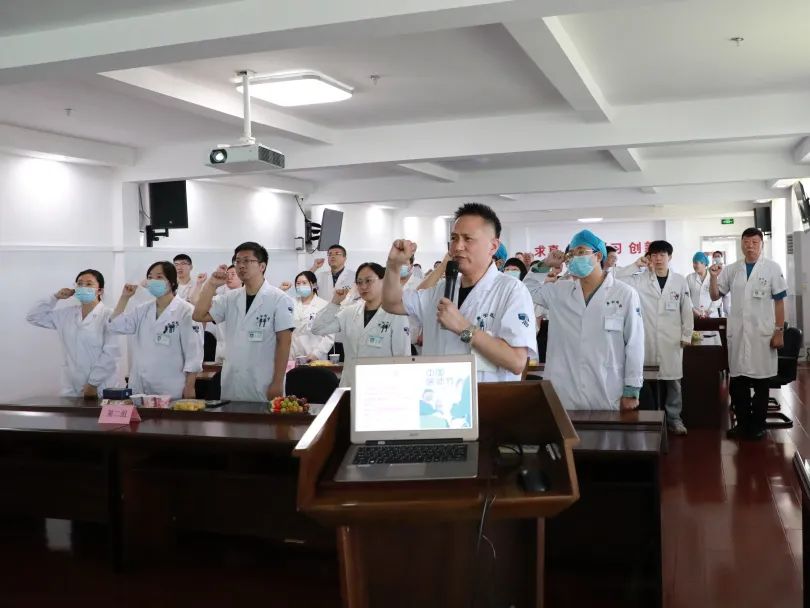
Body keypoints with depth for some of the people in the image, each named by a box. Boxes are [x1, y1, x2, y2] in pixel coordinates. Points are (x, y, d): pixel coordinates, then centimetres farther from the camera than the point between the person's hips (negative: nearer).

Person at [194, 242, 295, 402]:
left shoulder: (279, 299, -7)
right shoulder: (230, 298, 9)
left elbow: (284, 342, -9)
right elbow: (199, 316, 4)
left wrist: (277, 383, -12)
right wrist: (212, 285, -7)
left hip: (264, 386, -5)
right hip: (231, 384, 5)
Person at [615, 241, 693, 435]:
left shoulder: (679, 280, 2)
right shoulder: (641, 279, 0)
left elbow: (686, 310, 5)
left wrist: (686, 335, 2)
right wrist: (636, 265, -10)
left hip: (672, 339, 0)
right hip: (648, 339, 0)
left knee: (673, 379, 6)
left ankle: (673, 418, 18)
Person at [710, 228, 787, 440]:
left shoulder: (772, 268, -4)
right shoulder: (732, 269, 5)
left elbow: (779, 302, -2)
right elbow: (715, 296, 8)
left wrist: (779, 332, -6)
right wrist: (713, 277, -10)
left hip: (762, 333, -3)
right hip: (737, 333, 3)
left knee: (760, 382, 7)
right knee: (737, 382, 7)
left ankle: (758, 424, 19)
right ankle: (743, 422, 20)